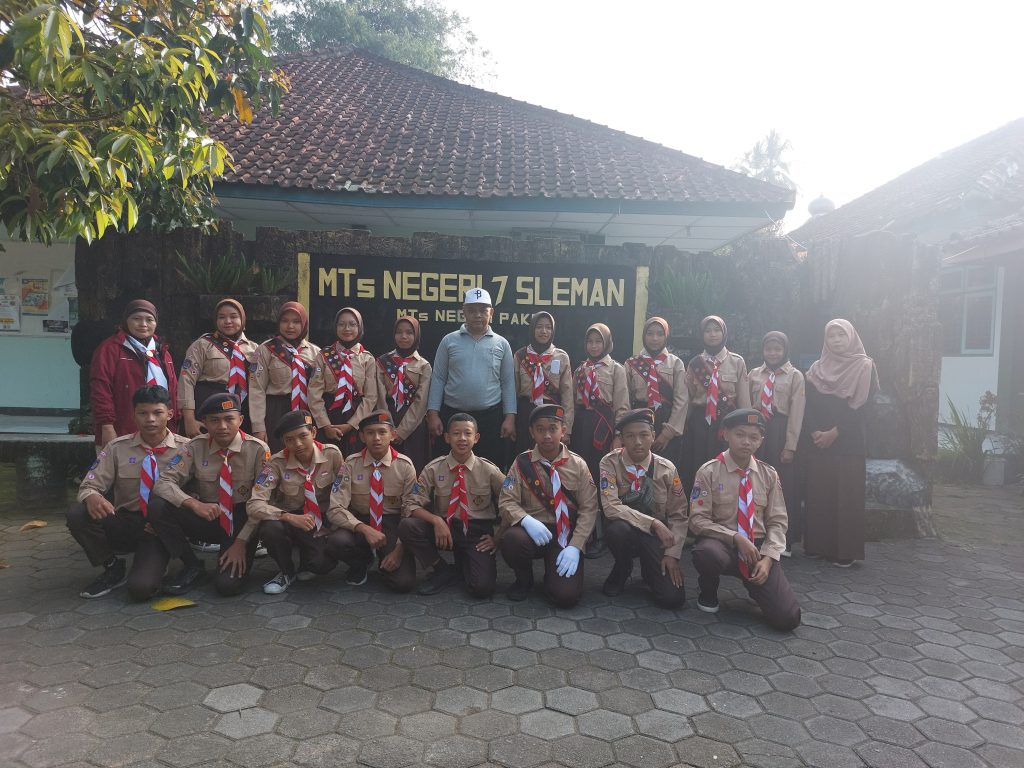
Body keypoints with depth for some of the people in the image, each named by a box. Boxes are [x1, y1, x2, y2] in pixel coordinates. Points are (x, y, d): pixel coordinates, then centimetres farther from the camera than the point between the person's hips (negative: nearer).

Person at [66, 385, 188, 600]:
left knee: (141, 587, -26)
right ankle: (113, 568, 0)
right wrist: (92, 497, -26)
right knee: (77, 513, -25)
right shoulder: (117, 447, 1)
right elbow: (89, 486, 0)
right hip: (124, 524, 3)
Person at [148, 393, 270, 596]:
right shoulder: (196, 447, -5)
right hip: (206, 516, 4)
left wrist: (241, 542, -16)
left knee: (228, 584, -24)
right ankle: (193, 567, -4)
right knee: (157, 506, -21)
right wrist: (194, 504, -29)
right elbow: (163, 483, -11)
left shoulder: (258, 450, -13)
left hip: (243, 520, -3)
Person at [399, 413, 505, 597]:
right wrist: (436, 520, -24)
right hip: (444, 527, 2)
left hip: (478, 531, -2)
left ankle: (464, 565, 14)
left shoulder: (489, 470, -6)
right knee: (406, 526, -26)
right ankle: (443, 570, -3)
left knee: (482, 588, -24)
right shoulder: (434, 469, -5)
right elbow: (412, 505, -7)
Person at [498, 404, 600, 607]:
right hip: (532, 529, 1)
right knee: (512, 539, -35)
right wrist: (526, 520, -26)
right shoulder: (522, 462, -2)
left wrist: (575, 546, -14)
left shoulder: (578, 465, -1)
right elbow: (506, 501, -4)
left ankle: (553, 571, 19)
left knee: (567, 595, -20)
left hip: (565, 534, 0)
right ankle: (524, 580, 1)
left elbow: (588, 509, -2)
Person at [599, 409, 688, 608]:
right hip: (624, 530, -1)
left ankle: (649, 570, 20)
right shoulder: (610, 463, -14)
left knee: (673, 597, -17)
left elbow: (678, 516, -1)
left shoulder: (667, 469, -6)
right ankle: (622, 570, -3)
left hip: (656, 536, 1)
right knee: (619, 528, -38)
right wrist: (653, 523, -30)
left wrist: (672, 554, -11)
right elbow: (611, 507, -25)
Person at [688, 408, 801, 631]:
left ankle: (754, 585, 19)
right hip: (722, 544, -2)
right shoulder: (709, 472, -7)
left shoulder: (768, 474, 5)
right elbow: (698, 520, -10)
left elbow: (777, 521, 4)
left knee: (788, 618, -16)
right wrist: (736, 538, -21)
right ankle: (708, 593, -4)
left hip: (759, 546, 3)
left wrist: (767, 558, -12)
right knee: (706, 553, -41)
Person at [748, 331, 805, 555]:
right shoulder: (754, 374, 9)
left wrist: (790, 446, -10)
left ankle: (785, 541, 17)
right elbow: (748, 407, 9)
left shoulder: (795, 376, -2)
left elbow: (796, 413, -6)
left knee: (784, 487, 4)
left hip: (781, 433, -3)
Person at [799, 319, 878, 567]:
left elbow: (861, 405, -7)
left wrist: (835, 432, -13)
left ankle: (845, 551, 1)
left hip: (848, 441, -3)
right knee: (817, 493, 4)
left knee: (846, 494, -4)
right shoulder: (817, 369, 11)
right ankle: (818, 545, 13)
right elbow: (808, 405, 4)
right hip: (817, 441, 3)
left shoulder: (864, 366, 1)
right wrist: (814, 432, -12)